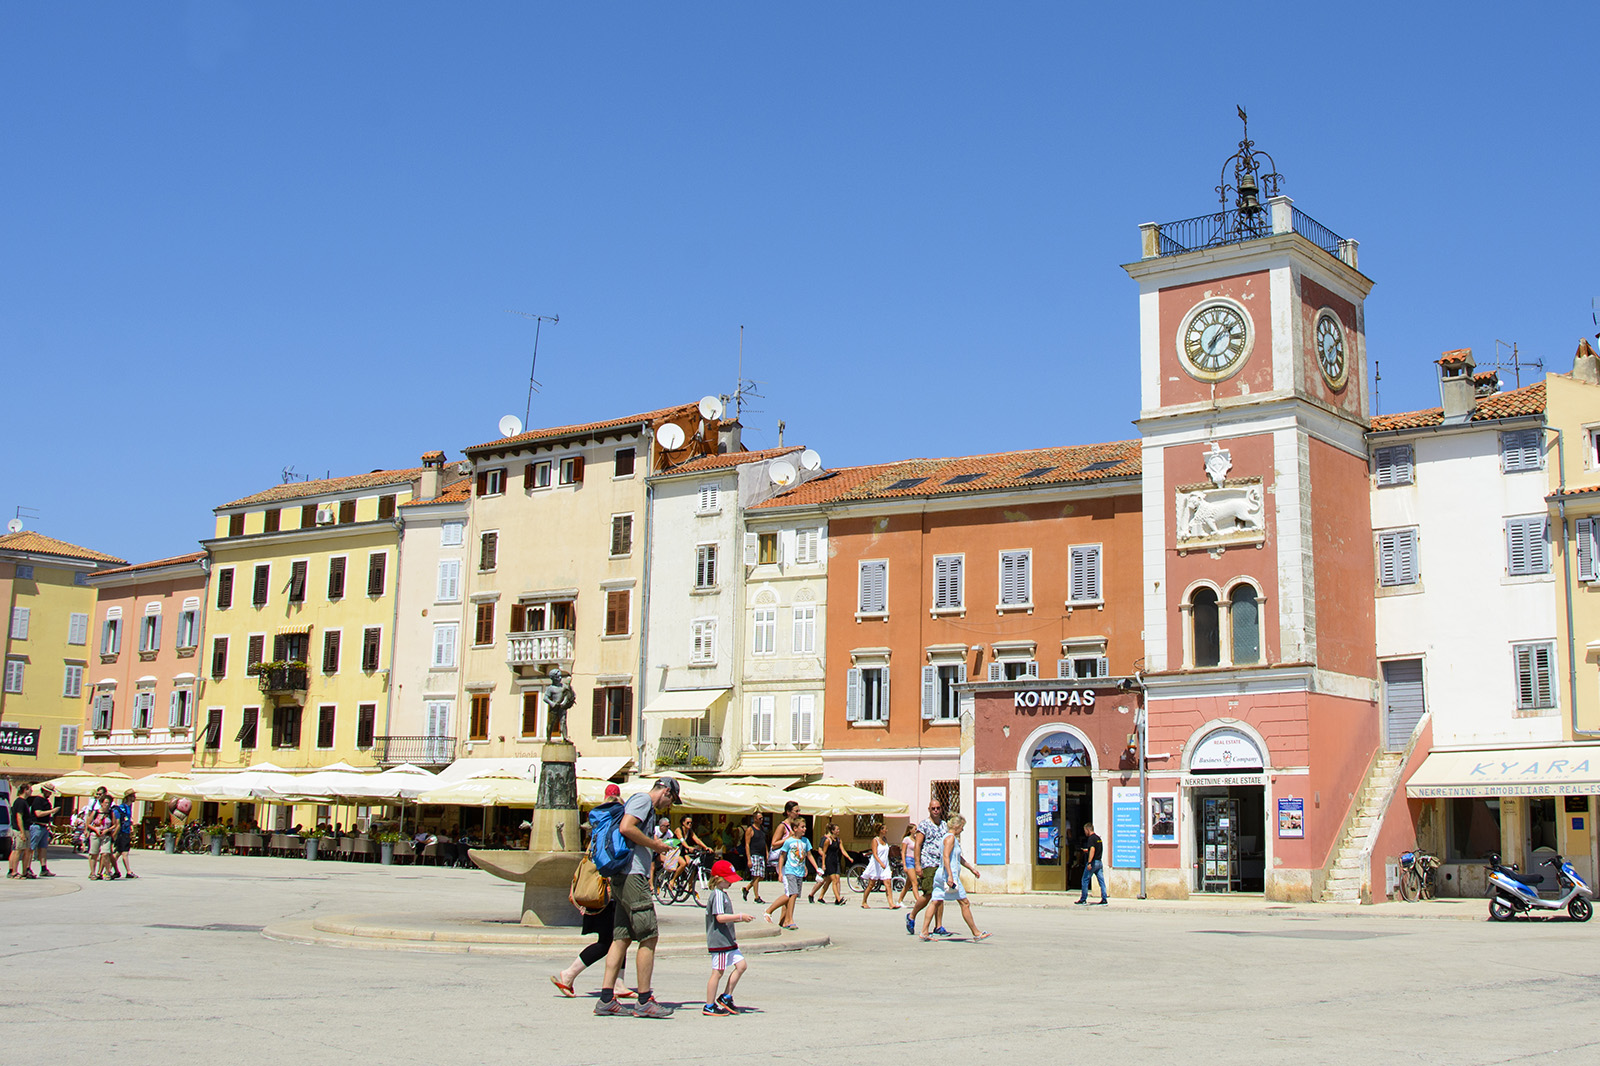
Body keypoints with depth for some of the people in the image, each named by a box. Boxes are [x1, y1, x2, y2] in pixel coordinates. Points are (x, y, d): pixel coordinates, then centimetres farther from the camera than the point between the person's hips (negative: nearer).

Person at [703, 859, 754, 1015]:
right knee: (718, 972, -4)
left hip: (728, 941, 10)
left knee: (741, 965, 7)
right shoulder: (717, 895, -15)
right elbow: (720, 917, -24)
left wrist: (740, 919, 11)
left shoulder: (723, 894, 17)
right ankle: (709, 1006, 3)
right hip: (719, 941, -10)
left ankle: (726, 997, 14)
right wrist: (740, 917, -22)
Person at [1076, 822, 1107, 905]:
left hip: (1093, 862, -8)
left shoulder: (1091, 838, -12)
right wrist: (1086, 850, 33)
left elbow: (1092, 849, -25)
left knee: (1085, 880, 2)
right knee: (1101, 881, 5)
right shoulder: (1098, 837, 15)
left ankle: (1083, 899, 5)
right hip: (1099, 862, 8)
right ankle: (1104, 899, 2)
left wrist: (1089, 862, -27)